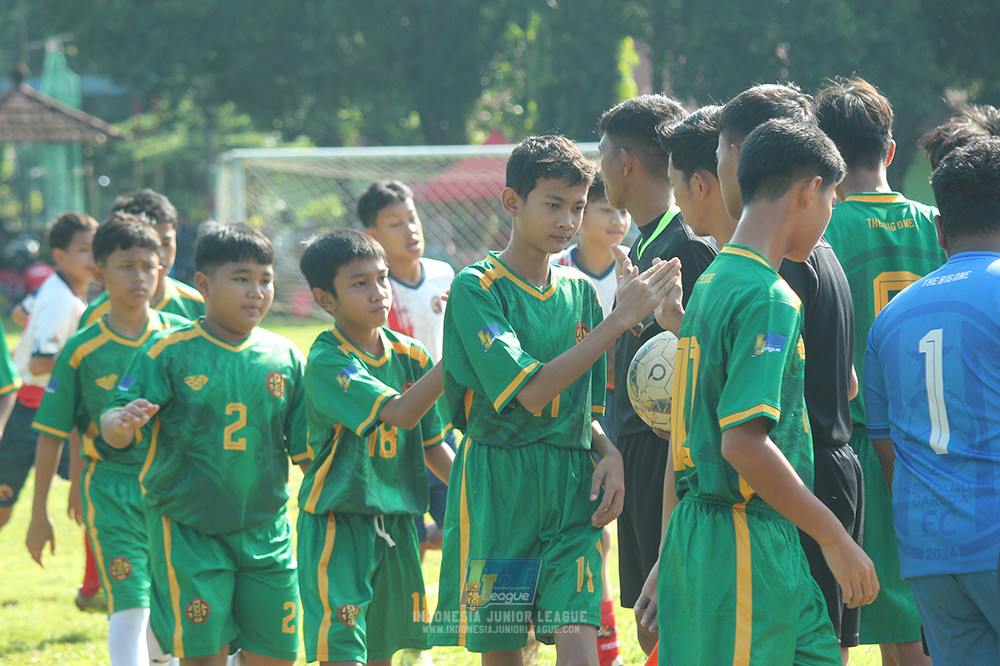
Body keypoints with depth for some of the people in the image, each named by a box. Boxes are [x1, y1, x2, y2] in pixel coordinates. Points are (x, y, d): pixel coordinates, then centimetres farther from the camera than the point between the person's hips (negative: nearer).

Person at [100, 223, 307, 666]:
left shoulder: (285, 357, 5)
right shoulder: (170, 353, -5)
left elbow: (306, 448, 11)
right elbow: (114, 430, -9)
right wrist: (122, 422, -30)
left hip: (265, 530, 4)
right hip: (188, 531, -4)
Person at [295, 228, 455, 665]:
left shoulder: (410, 357, 7)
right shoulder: (327, 361, -15)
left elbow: (433, 447, 16)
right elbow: (399, 413, -28)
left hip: (396, 525, 7)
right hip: (337, 526, -7)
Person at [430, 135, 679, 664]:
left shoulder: (580, 291, 11)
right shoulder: (476, 288, -7)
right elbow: (532, 391, -20)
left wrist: (610, 454, -2)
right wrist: (620, 320, -20)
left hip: (573, 487, 4)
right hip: (498, 490, -4)